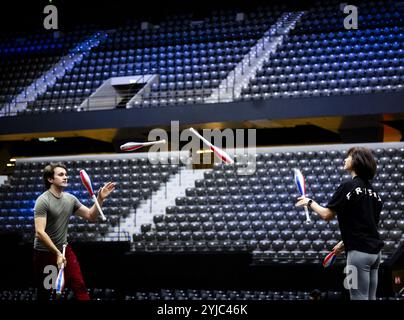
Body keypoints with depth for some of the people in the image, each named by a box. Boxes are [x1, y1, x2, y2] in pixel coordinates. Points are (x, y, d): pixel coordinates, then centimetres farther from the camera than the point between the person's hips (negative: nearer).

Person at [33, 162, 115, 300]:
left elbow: (90, 216, 11)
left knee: (80, 286, -3)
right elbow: (40, 232, -24)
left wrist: (100, 198, -5)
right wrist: (57, 253, -30)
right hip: (44, 252, -6)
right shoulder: (43, 201, -18)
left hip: (64, 249, 6)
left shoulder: (70, 199, 3)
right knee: (44, 293, 5)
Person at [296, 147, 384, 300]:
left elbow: (327, 214, -9)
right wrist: (345, 243, 24)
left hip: (359, 252, -8)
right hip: (375, 251, 8)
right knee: (370, 298, 10)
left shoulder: (348, 186, -10)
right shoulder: (372, 190, 14)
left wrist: (310, 202, 8)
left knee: (359, 298, -6)